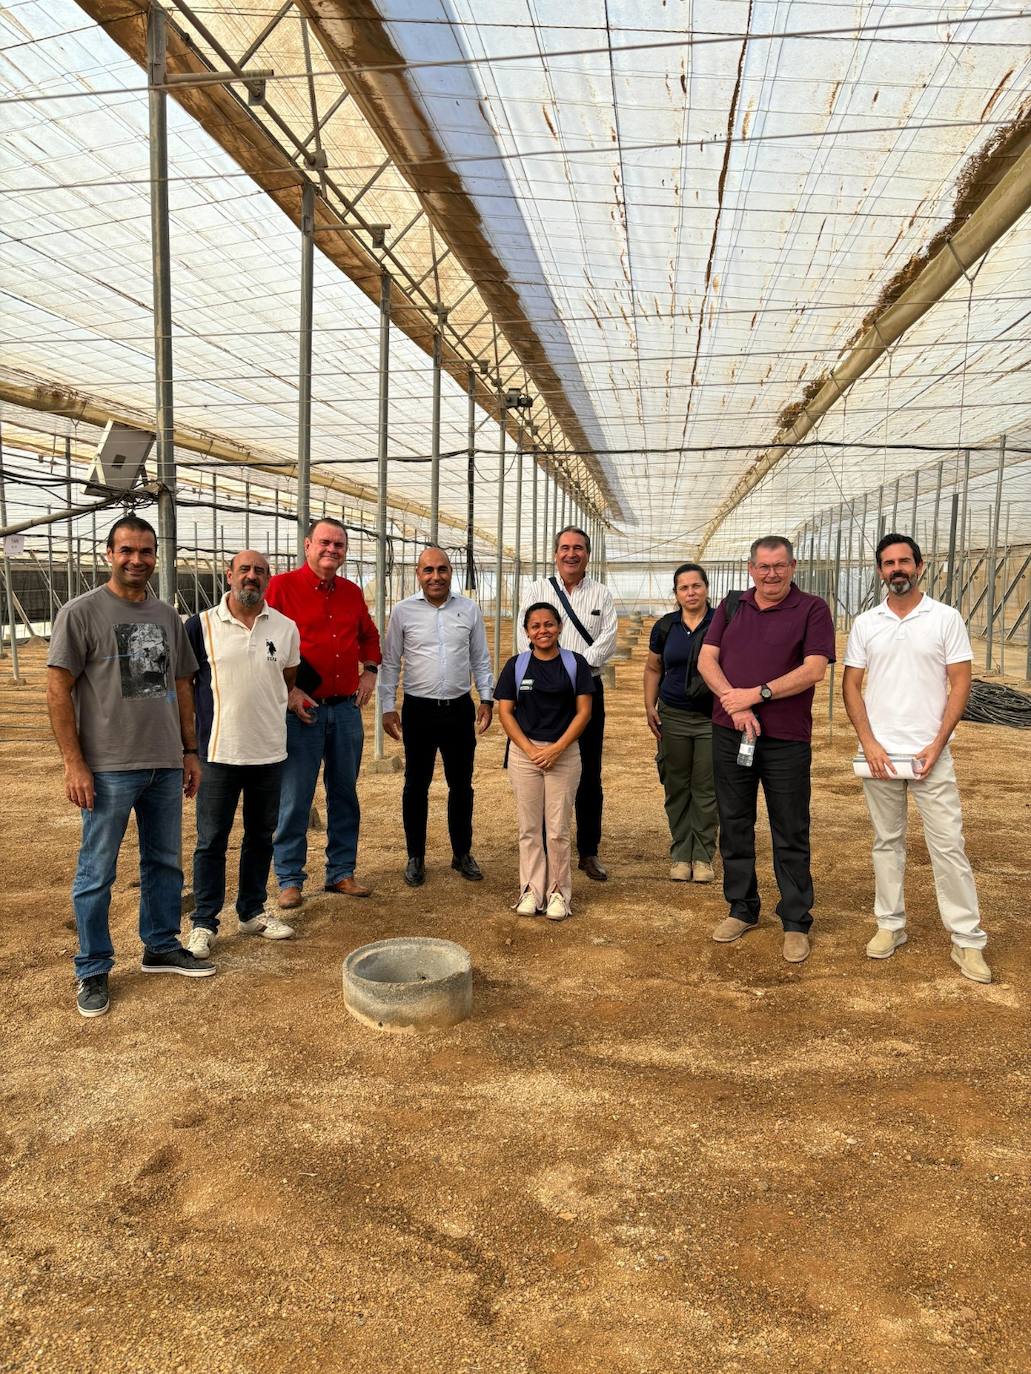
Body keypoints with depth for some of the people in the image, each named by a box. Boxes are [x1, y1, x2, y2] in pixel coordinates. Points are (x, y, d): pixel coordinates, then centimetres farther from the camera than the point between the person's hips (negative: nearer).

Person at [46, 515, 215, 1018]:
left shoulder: (167, 616, 11)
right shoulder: (81, 612, -6)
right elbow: (58, 691, -8)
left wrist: (189, 750, 13)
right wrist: (74, 764, -13)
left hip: (166, 766, 6)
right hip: (108, 768, -5)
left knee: (165, 863, 16)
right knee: (96, 874, 4)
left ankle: (162, 947, 32)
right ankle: (92, 971, 18)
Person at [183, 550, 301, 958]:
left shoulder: (285, 628, 4)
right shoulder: (201, 625, -3)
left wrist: (267, 717, 10)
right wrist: (190, 738, 1)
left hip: (269, 751, 3)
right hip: (219, 752, -3)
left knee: (261, 835, 14)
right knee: (211, 840, 4)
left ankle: (253, 912, 29)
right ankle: (204, 923, 16)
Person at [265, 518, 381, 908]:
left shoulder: (352, 592, 11)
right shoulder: (282, 586, -6)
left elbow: (369, 634, 26)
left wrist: (370, 670, 11)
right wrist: (286, 690, -14)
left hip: (346, 708, 5)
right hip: (301, 709, -5)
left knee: (344, 794, 11)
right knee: (294, 798, 1)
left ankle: (341, 872, 23)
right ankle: (289, 880, 13)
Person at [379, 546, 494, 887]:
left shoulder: (469, 610, 4)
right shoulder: (403, 612, -1)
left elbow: (480, 660, 11)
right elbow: (390, 663, 3)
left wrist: (486, 698, 6)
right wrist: (387, 707, -1)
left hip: (460, 708, 2)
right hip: (419, 709, -2)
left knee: (461, 784, 11)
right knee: (416, 785, 8)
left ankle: (462, 853, 26)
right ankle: (415, 858, 21)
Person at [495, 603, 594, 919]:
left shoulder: (575, 663, 2)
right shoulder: (516, 665, 3)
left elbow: (584, 711, -2)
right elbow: (505, 712, 1)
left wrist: (557, 748, -11)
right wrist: (530, 750, -10)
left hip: (565, 753, -1)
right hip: (523, 753, 1)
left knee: (558, 829, 2)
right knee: (529, 828, 7)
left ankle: (558, 891, 15)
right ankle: (531, 890, 18)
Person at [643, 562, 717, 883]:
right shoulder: (665, 627, 6)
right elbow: (653, 669, 14)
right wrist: (649, 707, 5)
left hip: (712, 718, -2)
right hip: (673, 718, 2)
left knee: (706, 790, 2)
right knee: (676, 789, 7)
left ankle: (703, 856, 14)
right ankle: (680, 855, 17)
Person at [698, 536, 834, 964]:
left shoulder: (812, 610, -2)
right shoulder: (731, 606, 10)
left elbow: (814, 670, -12)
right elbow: (706, 659, 2)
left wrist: (757, 694, -16)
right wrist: (735, 705, -12)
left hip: (787, 739, -4)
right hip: (730, 733, 4)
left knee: (790, 834, 4)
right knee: (734, 825, 12)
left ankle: (796, 923, 16)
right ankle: (741, 909, 27)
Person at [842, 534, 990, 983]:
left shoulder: (946, 618, 0)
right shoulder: (865, 624, 5)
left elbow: (960, 684, -2)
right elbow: (851, 685, 5)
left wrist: (937, 744, -11)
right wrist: (869, 743, -6)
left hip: (930, 755, -2)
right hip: (880, 754, 2)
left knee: (948, 844, 0)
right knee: (887, 842, 11)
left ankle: (968, 940, 9)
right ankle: (890, 925, 22)